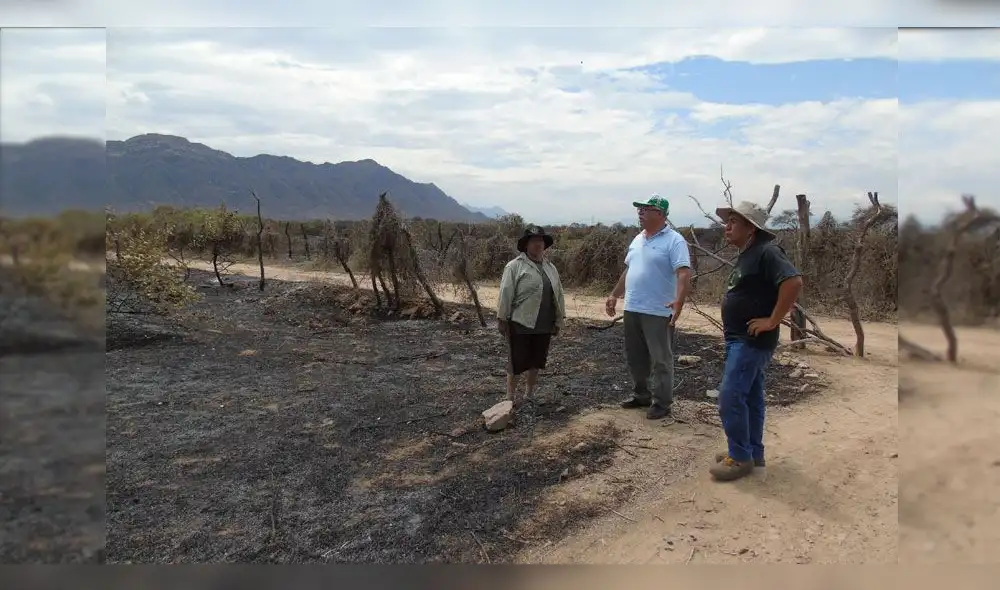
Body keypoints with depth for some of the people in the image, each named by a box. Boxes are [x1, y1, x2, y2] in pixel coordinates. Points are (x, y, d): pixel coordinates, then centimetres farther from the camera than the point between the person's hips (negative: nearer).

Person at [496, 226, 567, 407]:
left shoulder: (550, 268, 13)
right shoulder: (515, 266, -7)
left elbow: (558, 294, 15)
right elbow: (505, 295, -9)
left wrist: (558, 320, 13)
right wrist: (503, 320, -10)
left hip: (544, 326, 6)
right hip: (521, 325, -6)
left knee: (536, 361, 14)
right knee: (517, 361, 1)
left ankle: (530, 395, 28)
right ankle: (510, 397, 15)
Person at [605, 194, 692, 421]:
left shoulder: (674, 241, -12)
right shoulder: (638, 239, 14)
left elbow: (684, 274, -21)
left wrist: (679, 301, -35)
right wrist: (614, 295, 21)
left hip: (658, 312, -8)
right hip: (632, 309, 8)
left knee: (660, 360, 2)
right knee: (635, 357, 17)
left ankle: (662, 404, 12)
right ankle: (641, 394, 32)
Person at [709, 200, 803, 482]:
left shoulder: (766, 252, -17)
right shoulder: (747, 256, 14)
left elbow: (793, 282, -29)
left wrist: (772, 321, -24)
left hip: (751, 340, -10)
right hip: (741, 339, 10)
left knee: (730, 397, -9)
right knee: (750, 397, 15)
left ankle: (740, 458, 2)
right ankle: (753, 453, 24)